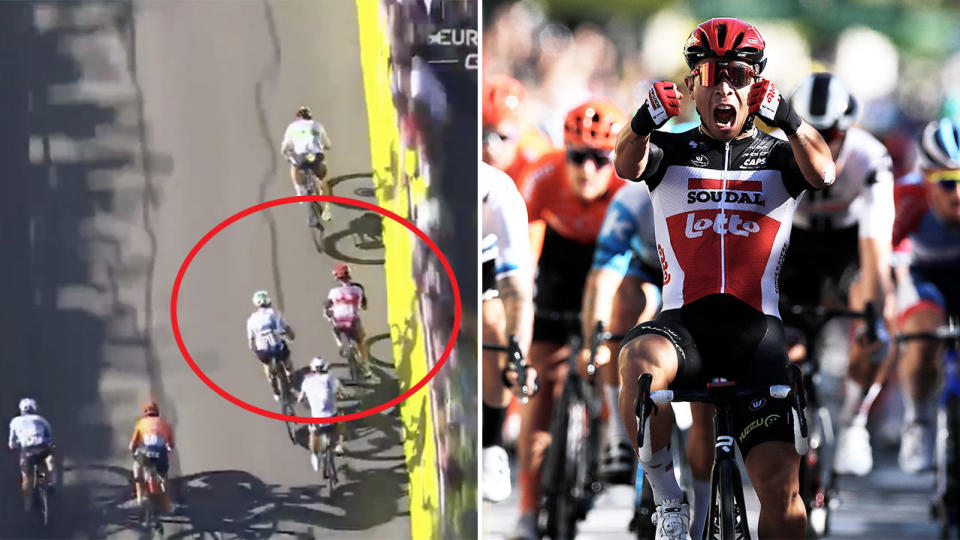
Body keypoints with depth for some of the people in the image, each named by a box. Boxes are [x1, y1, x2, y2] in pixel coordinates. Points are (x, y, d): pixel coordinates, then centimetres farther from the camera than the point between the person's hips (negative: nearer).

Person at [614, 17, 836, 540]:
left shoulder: (777, 157, 14)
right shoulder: (672, 152, 13)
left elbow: (822, 172, -9)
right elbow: (628, 165, -11)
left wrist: (786, 118, -29)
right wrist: (646, 119, -34)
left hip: (756, 333, 1)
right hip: (683, 321, -1)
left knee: (782, 488, -12)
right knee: (640, 361, -37)